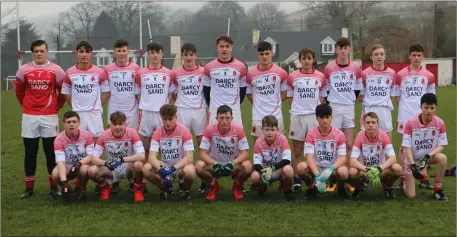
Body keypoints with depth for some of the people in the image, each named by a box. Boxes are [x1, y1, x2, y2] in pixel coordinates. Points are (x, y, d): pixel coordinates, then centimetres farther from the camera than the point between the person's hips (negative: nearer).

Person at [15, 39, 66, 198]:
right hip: (29, 116, 1)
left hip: (49, 116, -1)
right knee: (30, 153, 4)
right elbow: (19, 92, 15)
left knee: (51, 152, 4)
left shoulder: (56, 70, -1)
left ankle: (54, 186, 13)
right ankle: (29, 187, 12)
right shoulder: (23, 70, 2)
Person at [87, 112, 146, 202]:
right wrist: (106, 163, -36)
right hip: (110, 170, 2)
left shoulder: (132, 133, -17)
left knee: (138, 165, -36)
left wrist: (122, 159, -38)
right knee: (92, 171, -27)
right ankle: (105, 188, 8)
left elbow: (142, 156, -27)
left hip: (128, 168, -2)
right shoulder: (104, 135, -12)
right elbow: (94, 158, -15)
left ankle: (137, 189, -3)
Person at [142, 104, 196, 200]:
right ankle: (165, 189, 3)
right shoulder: (157, 133, -8)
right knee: (146, 169, -26)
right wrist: (161, 169, -36)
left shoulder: (184, 131, -15)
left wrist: (173, 168, -34)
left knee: (189, 171, -38)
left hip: (181, 166, -3)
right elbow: (152, 157, -16)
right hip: (165, 166, 3)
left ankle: (186, 190, -1)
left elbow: (189, 157, -21)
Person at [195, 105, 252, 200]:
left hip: (233, 165, 0)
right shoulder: (210, 129, -16)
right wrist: (214, 164, -33)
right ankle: (214, 186, 3)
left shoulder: (238, 129, -17)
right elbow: (203, 154, -16)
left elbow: (245, 153, -16)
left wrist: (232, 163, -32)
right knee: (199, 166, -29)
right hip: (215, 164, 0)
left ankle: (237, 187, 3)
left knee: (248, 166, -31)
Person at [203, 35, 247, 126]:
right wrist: (211, 106, 9)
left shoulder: (241, 67, 0)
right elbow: (206, 89, 11)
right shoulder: (209, 67, 1)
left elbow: (243, 89, 9)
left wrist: (236, 105, 8)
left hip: (234, 110, 0)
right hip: (215, 110, 0)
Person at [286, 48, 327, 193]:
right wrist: (298, 106, -1)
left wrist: (316, 106, 0)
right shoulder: (292, 77, 3)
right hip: (297, 116, -1)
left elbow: (322, 96, 13)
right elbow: (289, 96, 10)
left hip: (315, 116, 1)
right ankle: (296, 181, 11)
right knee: (297, 151, 4)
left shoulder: (320, 77, 5)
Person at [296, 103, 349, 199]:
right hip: (316, 168, 1)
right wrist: (317, 176, -33)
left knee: (343, 171, -35)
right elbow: (309, 156, -18)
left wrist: (330, 169, -35)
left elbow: (343, 157, -14)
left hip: (333, 169, -1)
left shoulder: (339, 134, -8)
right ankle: (312, 187, 2)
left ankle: (340, 188, 3)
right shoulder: (311, 134, -8)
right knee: (301, 167, -31)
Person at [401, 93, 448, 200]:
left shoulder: (440, 123, -14)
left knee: (442, 158, -33)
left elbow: (441, 145, -9)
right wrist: (412, 165, -27)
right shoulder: (411, 123, -21)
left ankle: (437, 190, -14)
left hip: (428, 156, 2)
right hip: (411, 158, -2)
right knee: (410, 195, -9)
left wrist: (428, 156, -26)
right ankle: (406, 180, 28)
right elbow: (406, 146, -19)